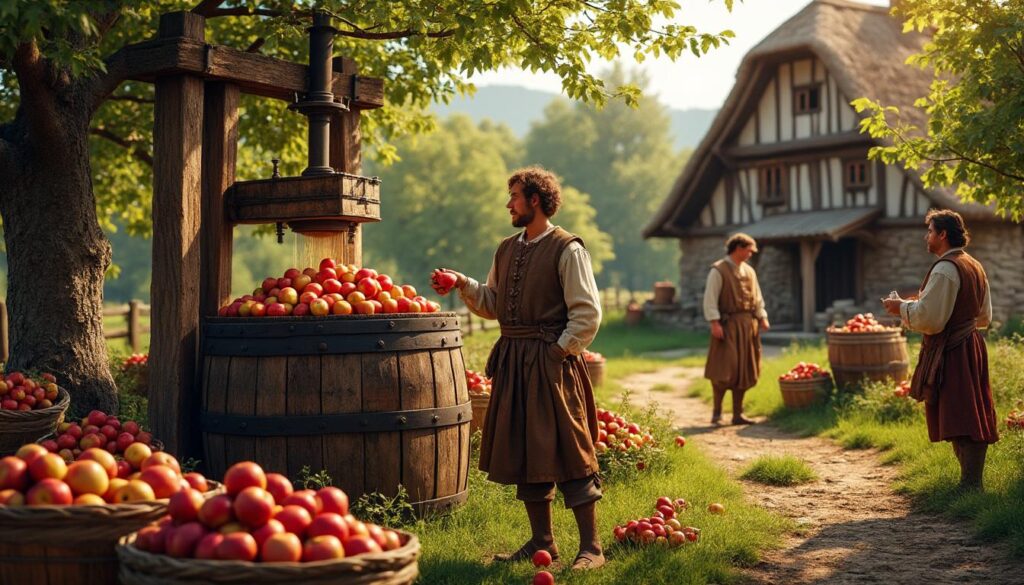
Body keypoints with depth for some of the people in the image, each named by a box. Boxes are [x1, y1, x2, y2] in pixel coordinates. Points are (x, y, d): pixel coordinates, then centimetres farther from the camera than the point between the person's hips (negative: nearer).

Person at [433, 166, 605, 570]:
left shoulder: (567, 249, -8)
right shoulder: (507, 249, 14)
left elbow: (587, 315, -10)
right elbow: (493, 304, 19)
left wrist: (558, 352, -13)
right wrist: (465, 285, 4)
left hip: (551, 364, -7)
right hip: (513, 362, 8)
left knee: (568, 453, -4)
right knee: (523, 452, 11)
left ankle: (590, 547, 6)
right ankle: (541, 541, 24)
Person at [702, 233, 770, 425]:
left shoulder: (749, 271, 16)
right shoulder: (718, 270, -6)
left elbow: (757, 297, 20)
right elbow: (710, 299, -11)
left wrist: (762, 317, 7)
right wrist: (715, 323, -18)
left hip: (748, 325, 7)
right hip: (728, 325, -7)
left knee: (744, 371, 7)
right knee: (723, 370, -9)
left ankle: (737, 414, 14)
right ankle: (717, 412, 4)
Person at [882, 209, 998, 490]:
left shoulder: (945, 269, -17)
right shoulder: (975, 267, 13)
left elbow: (929, 319, -20)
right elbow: (984, 317, 20)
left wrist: (901, 307, -6)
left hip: (950, 353, -10)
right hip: (972, 347, 10)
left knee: (959, 422, -6)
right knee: (972, 418, 13)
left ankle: (970, 485, -4)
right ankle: (973, 482, 20)